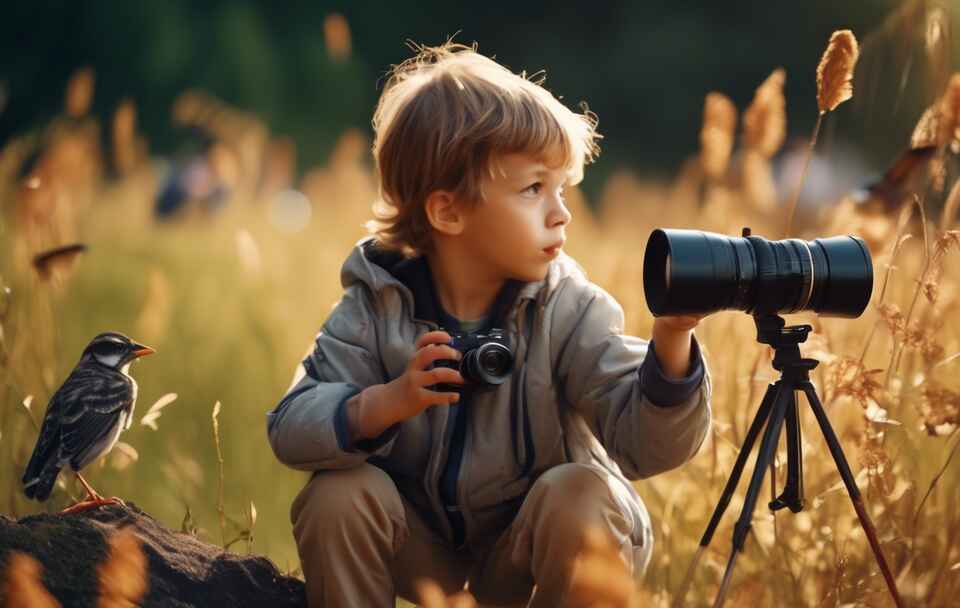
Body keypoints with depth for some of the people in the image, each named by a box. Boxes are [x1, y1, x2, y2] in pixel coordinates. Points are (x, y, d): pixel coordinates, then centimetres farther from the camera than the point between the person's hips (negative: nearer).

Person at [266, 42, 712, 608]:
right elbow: (291, 428, -20)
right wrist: (389, 402, -38)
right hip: (422, 546, 1)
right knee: (336, 496, -25)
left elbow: (644, 443, -24)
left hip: (529, 545, -1)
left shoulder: (570, 311, -16)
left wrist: (671, 347, -43)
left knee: (584, 495, -29)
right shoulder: (379, 305, -14)